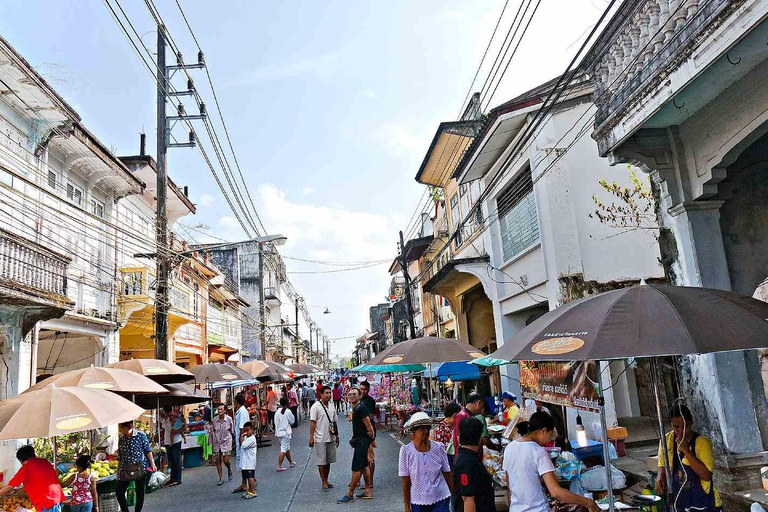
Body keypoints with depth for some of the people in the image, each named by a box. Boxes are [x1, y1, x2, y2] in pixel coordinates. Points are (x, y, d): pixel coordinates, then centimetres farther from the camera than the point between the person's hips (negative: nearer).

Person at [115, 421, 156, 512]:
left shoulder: (140, 435, -6)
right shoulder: (121, 440, 6)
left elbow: (148, 451, -4)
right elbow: (120, 458, 13)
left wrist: (152, 464, -9)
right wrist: (118, 472, 11)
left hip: (141, 468, -4)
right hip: (125, 469, 4)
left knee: (140, 493, 4)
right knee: (119, 492, 1)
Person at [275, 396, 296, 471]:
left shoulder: (277, 412, 2)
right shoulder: (288, 411, -13)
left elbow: (276, 423, 7)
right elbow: (292, 421, -4)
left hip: (279, 432, 7)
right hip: (286, 432, -7)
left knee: (287, 448, 19)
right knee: (284, 450, -5)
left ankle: (291, 462, 32)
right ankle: (279, 466, -9)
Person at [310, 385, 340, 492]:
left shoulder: (332, 406, 9)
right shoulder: (316, 406, -10)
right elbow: (312, 422, -12)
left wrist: (337, 436, 17)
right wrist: (311, 438, -16)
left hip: (331, 438, 6)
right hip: (320, 439, -6)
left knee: (328, 461, 13)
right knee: (321, 462, 0)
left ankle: (326, 481, 25)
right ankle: (324, 483, 9)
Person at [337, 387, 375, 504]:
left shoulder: (361, 408, -20)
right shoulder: (355, 408, 12)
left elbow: (369, 425, -21)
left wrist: (372, 438, -13)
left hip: (362, 441, -10)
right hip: (360, 440, 10)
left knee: (356, 468, -4)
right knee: (364, 466, 14)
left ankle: (350, 494, 3)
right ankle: (368, 492, 22)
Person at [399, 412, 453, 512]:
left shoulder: (438, 448, -5)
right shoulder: (406, 451, -9)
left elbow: (448, 475, 4)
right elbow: (406, 482, -5)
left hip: (440, 500, 1)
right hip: (417, 502, 0)